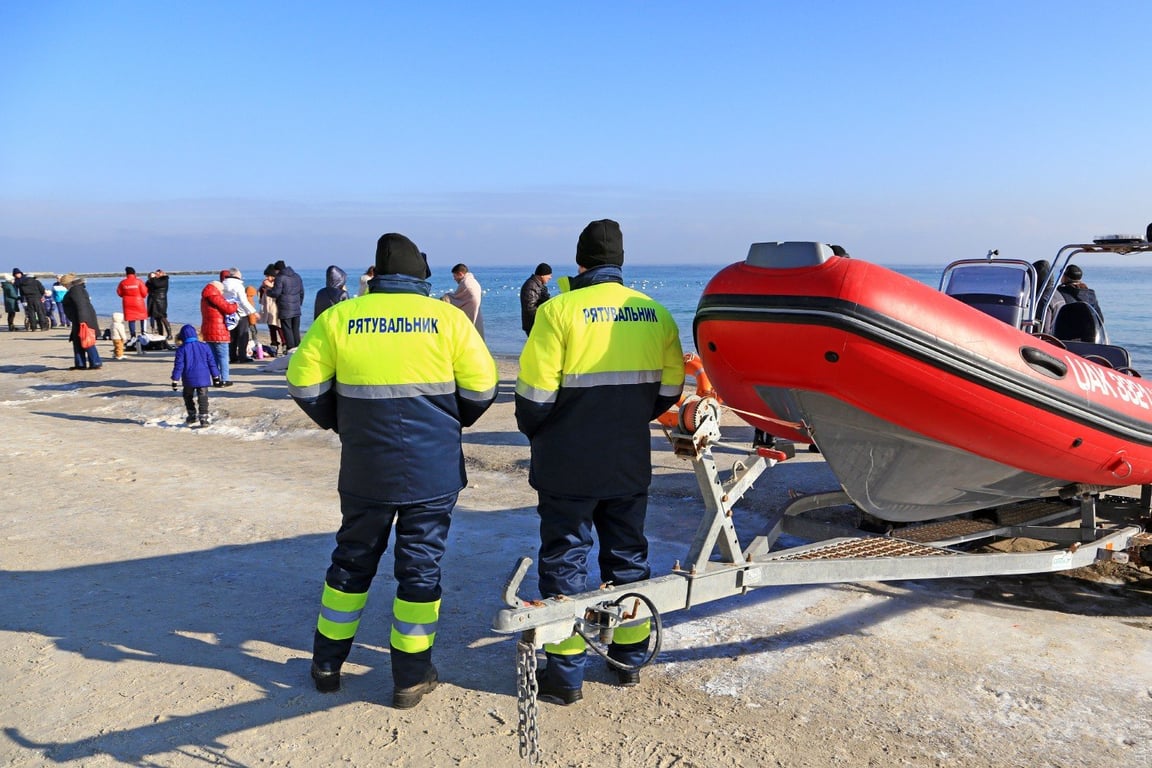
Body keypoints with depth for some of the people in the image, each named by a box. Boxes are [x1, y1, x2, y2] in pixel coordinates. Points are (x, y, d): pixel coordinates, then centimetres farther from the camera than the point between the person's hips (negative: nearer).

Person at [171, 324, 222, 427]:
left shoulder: (181, 349, -6)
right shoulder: (204, 346, 1)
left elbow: (178, 365, -6)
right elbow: (211, 362, 4)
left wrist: (175, 380, -1)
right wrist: (215, 376, 13)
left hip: (189, 379, -1)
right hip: (203, 378, 1)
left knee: (188, 397, 19)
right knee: (203, 397, 2)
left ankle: (192, 416, 27)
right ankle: (203, 418, -5)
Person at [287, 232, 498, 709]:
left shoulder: (339, 318, -1)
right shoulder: (448, 319, -5)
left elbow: (303, 383, 1)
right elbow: (482, 388, -4)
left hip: (364, 470, 2)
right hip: (433, 469, -2)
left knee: (353, 559, 18)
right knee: (421, 566, 9)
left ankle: (327, 664, 31)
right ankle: (411, 678, 18)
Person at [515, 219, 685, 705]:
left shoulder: (560, 310, -14)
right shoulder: (656, 313, 1)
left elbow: (535, 391, -14)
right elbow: (670, 388, 6)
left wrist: (536, 434, 5)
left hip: (568, 465, -4)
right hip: (631, 463, 5)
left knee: (564, 560, 8)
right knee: (628, 556, 18)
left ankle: (565, 675, 16)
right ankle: (629, 659, 31)